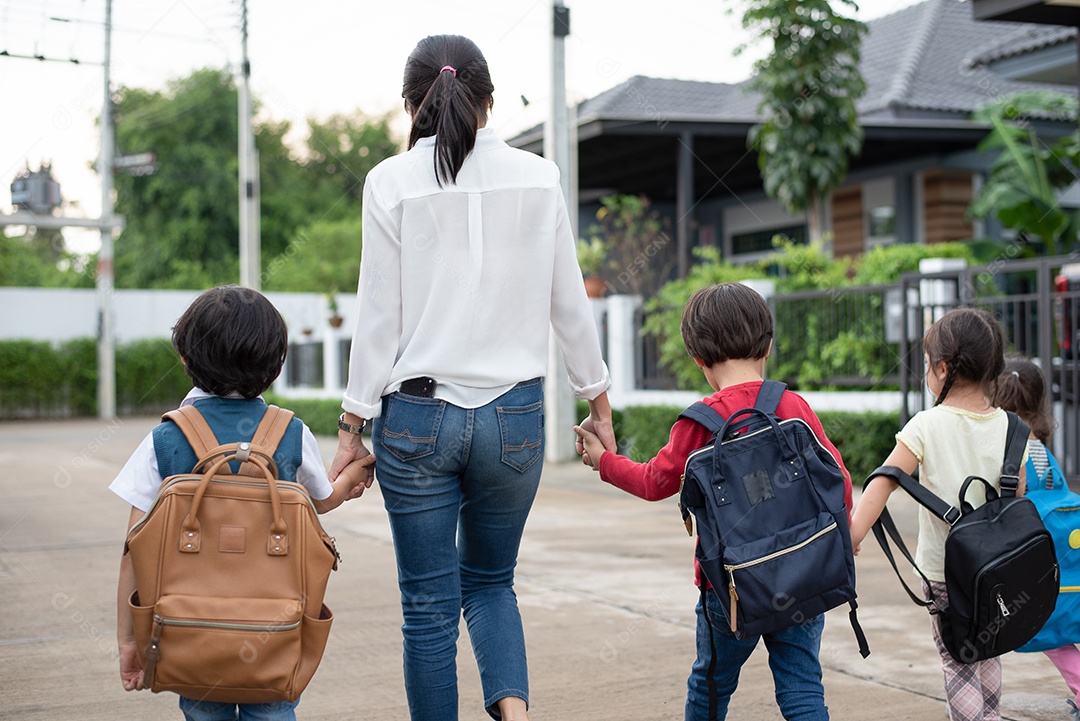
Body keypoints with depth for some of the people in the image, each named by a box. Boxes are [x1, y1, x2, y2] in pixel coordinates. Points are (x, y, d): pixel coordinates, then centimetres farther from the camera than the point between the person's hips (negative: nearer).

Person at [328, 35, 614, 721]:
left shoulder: (392, 181, -4)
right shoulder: (537, 177, 1)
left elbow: (379, 317, -4)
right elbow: (570, 305, 6)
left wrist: (353, 425, 3)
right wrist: (599, 403, 18)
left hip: (417, 414, -2)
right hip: (514, 414, 2)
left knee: (429, 603, 9)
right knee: (490, 581, 20)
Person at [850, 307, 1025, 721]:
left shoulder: (927, 426, -13)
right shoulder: (1008, 427, -1)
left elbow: (884, 481, -20)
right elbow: (1018, 499, 6)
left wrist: (852, 535, -22)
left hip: (943, 570, -4)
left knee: (956, 662, 5)